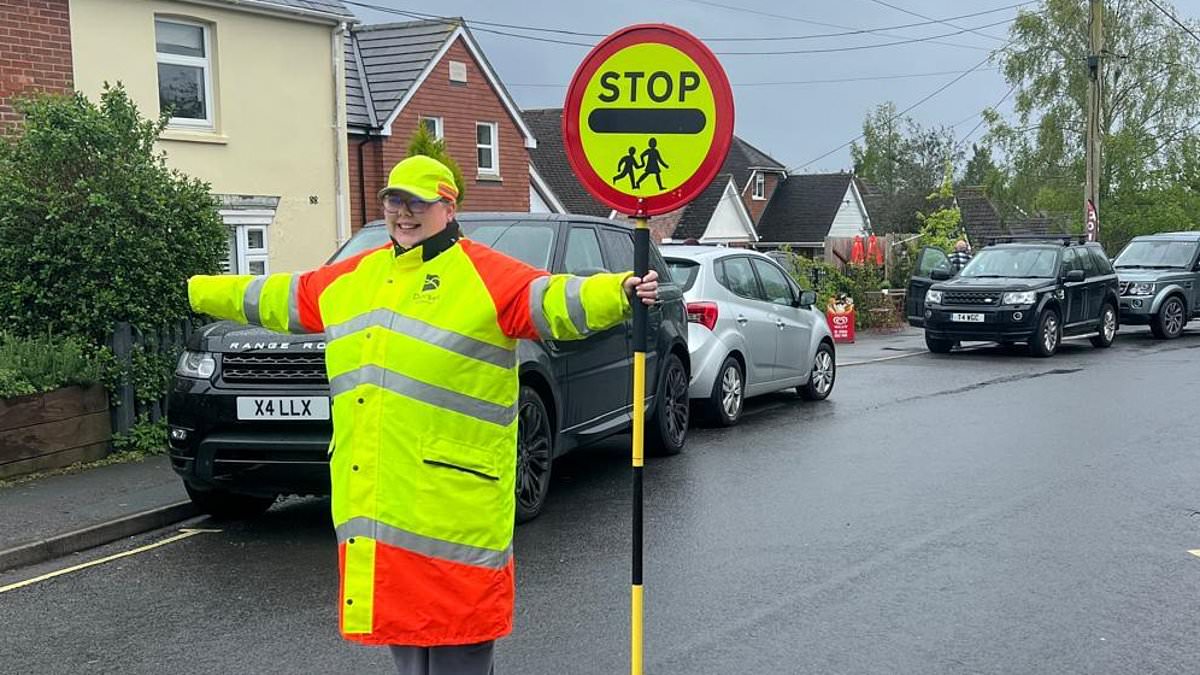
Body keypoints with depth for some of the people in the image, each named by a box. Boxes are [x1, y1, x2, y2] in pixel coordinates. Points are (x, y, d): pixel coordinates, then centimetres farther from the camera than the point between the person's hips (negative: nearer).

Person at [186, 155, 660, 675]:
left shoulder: (485, 275, -4)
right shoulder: (353, 278, 17)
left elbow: (554, 301, -17)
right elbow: (277, 299, 29)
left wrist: (621, 292, -35)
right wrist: (196, 292, 38)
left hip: (452, 494, -7)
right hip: (372, 496, 7)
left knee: (455, 618, 0)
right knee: (401, 614, 18)